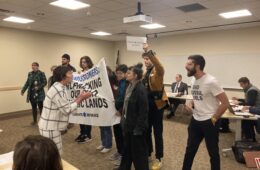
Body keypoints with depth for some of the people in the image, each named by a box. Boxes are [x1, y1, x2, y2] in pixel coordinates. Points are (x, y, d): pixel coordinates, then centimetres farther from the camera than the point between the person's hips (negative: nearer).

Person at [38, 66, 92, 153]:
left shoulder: (59, 87, 8)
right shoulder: (58, 90, -24)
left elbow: (66, 106, 9)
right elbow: (67, 110, -22)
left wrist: (78, 98, 1)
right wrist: (81, 99, -16)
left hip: (51, 126, 10)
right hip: (50, 127, -10)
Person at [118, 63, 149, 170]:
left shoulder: (140, 89, -21)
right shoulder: (130, 87, 6)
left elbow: (143, 111, -22)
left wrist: (138, 128, -20)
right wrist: (123, 119, 13)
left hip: (136, 126, -9)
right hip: (128, 124, 9)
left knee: (138, 151, 8)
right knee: (127, 149, 23)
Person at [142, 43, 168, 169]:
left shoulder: (158, 71, -10)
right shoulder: (145, 73, 12)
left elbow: (159, 65, -35)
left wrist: (149, 52, -43)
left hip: (157, 106, -7)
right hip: (146, 106, 7)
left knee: (157, 133, 2)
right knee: (146, 131, 17)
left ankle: (159, 159, 18)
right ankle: (147, 153, 36)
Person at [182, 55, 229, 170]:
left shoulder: (211, 81, -20)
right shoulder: (193, 80, 4)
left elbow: (225, 103, -17)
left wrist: (214, 118, -11)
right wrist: (191, 103, -3)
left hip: (209, 122, -7)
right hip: (195, 120, 7)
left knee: (213, 152, 12)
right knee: (190, 150, 17)